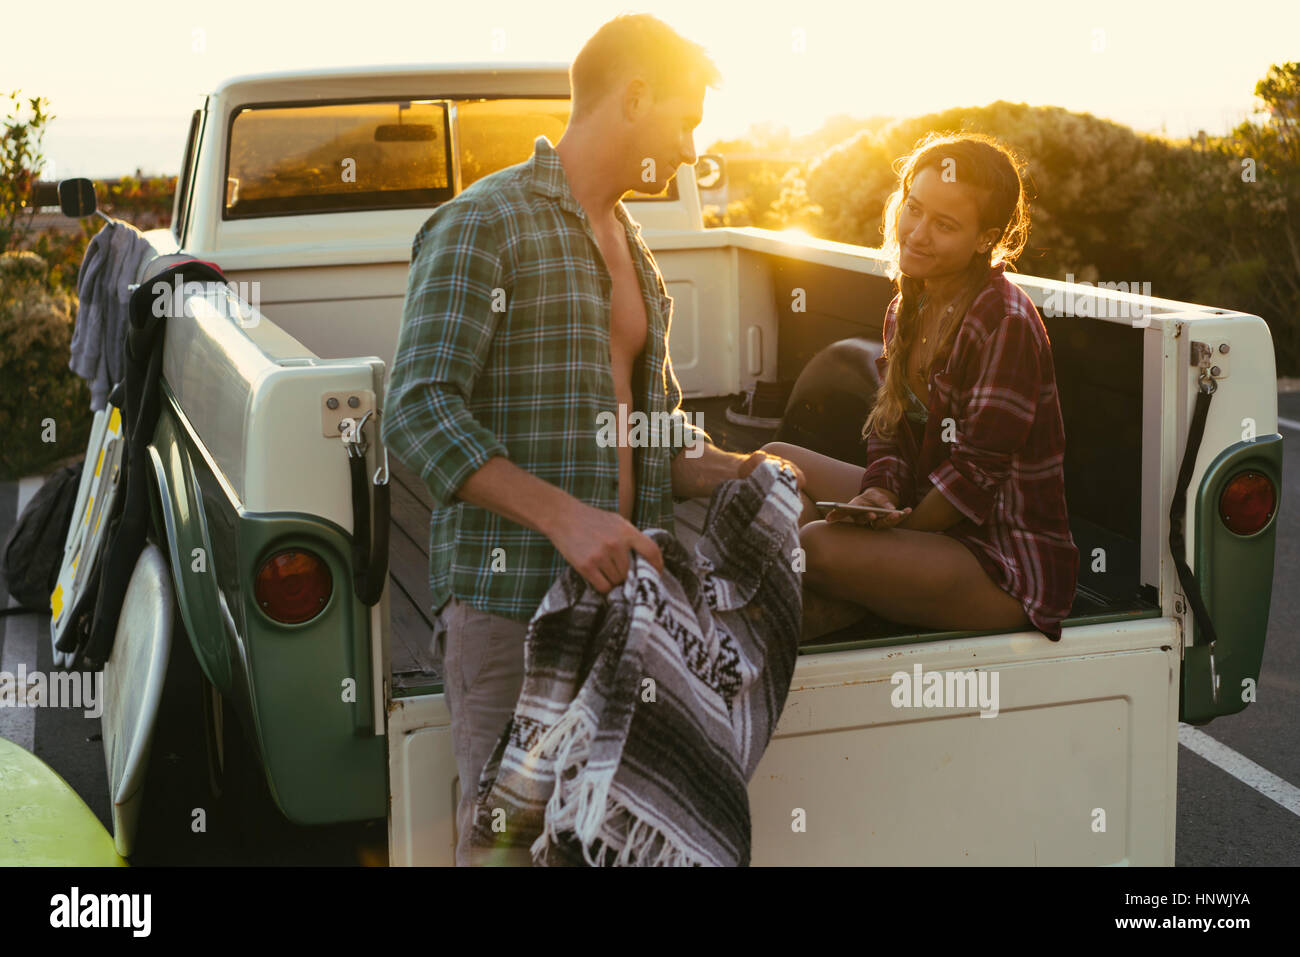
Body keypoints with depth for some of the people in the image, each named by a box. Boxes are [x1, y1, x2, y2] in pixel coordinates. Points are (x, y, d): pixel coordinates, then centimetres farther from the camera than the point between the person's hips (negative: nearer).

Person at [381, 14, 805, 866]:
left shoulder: (632, 247, 21)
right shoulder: (485, 224, -6)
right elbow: (419, 414, -15)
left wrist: (733, 471, 6)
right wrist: (561, 515, -25)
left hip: (619, 592, 7)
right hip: (508, 603, -7)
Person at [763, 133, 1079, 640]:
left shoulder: (1006, 325, -19)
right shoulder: (906, 311, 8)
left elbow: (976, 475, -20)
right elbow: (891, 438, 7)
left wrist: (890, 531, -16)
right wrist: (880, 495, -14)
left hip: (1007, 566, -9)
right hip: (927, 515, 9)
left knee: (820, 544, -29)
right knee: (776, 460, 5)